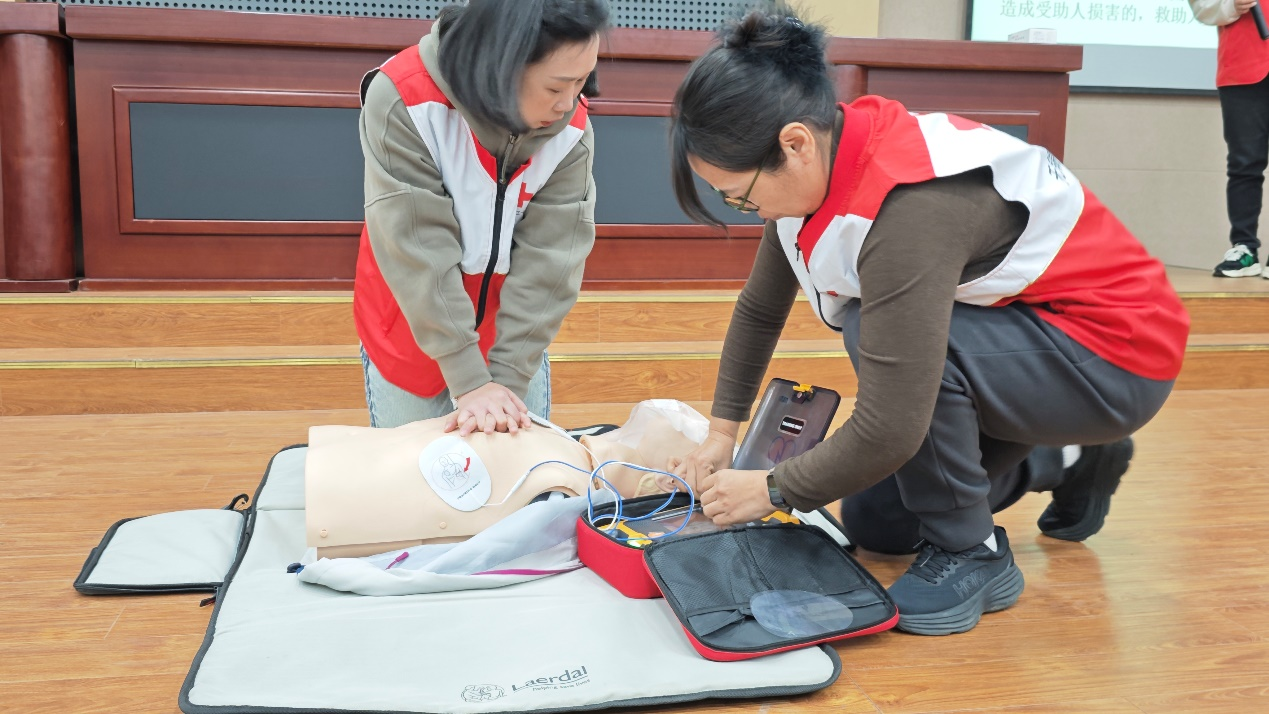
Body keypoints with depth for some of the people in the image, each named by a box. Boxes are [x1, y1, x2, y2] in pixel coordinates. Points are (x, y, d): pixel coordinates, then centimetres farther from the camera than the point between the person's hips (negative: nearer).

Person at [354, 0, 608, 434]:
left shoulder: (572, 127, -17)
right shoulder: (402, 102, -27)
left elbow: (550, 258, -18)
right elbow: (418, 250, -28)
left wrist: (509, 379, -23)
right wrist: (470, 381, -28)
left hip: (511, 330, 2)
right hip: (411, 329, -2)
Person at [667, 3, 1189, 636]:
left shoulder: (911, 206, -36)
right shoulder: (818, 163, -10)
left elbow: (889, 431, -35)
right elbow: (759, 307, 5)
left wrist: (772, 490, -19)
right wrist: (720, 434, 6)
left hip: (1116, 353, -8)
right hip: (1022, 328, 9)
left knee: (876, 330, -32)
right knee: (873, 524, 10)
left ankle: (971, 553, -11)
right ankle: (1063, 463, 28)